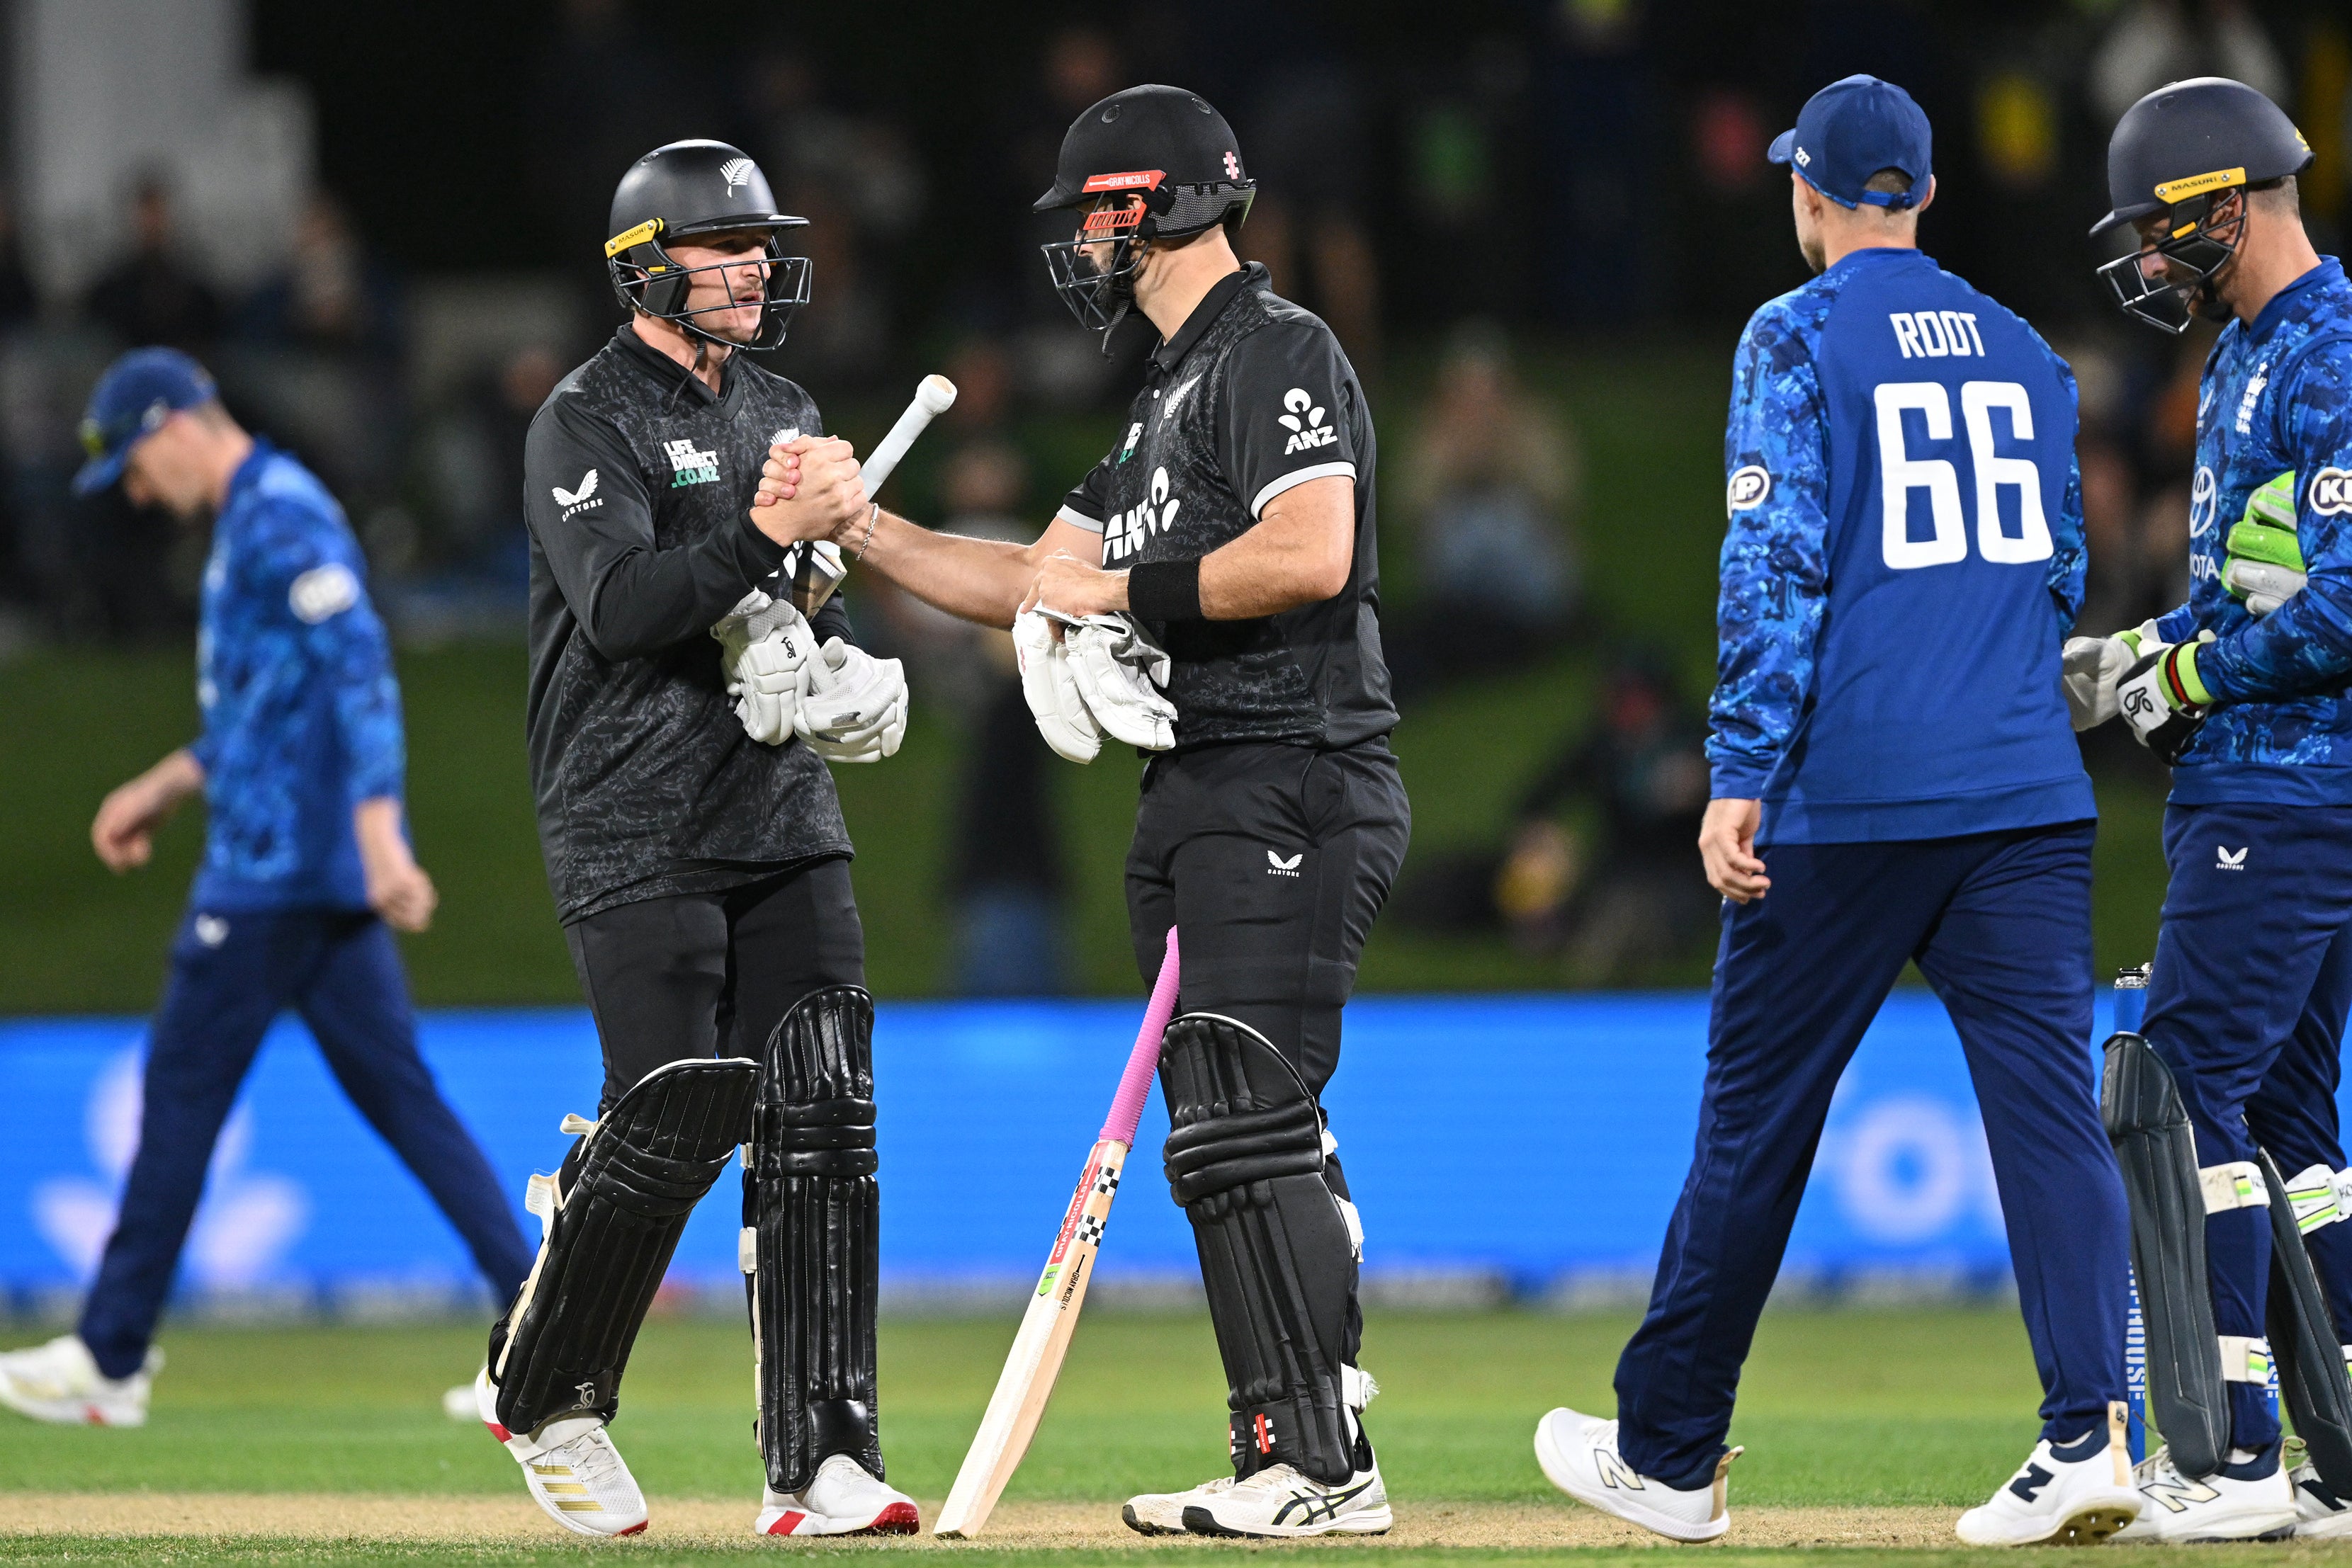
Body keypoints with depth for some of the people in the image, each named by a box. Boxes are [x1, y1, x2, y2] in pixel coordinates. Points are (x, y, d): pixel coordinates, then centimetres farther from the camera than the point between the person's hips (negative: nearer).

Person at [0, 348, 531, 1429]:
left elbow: (360, 672, -23)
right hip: (326, 877, 10)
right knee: (397, 1091, 5)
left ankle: (110, 1360, 3)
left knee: (183, 1091, -3)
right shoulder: (247, 522, 20)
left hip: (276, 866, -10)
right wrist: (165, 789, 27)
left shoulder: (281, 518, -13)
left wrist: (378, 832, -31)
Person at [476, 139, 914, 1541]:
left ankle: (824, 1462, -9)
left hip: (786, 820, 6)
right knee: (674, 1122, -12)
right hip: (637, 833, -6)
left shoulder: (786, 417, 17)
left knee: (820, 1112, -6)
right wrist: (765, 531, -29)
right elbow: (621, 608, -19)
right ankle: (545, 1396, 13)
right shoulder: (588, 422, -5)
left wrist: (839, 677, 4)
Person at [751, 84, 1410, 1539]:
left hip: (1295, 788, -11)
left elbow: (1309, 555, -24)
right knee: (1228, 1143, 9)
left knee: (1247, 1132, -15)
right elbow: (1036, 583, 26)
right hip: (1198, 803, 11)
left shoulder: (1280, 354, -9)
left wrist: (1126, 589, -14)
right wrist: (858, 529, 17)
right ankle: (1283, 1455, 11)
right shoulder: (1172, 395, 23)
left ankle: (1327, 1471, -16)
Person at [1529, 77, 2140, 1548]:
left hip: (1849, 792, -4)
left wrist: (1739, 777, -13)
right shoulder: (2022, 349, 15)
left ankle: (1669, 1455, 16)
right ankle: (2091, 1431, -20)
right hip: (2029, 792, 4)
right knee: (2048, 1097, -4)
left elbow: (1776, 563, -11)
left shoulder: (1799, 339, -2)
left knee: (1758, 1112, 6)